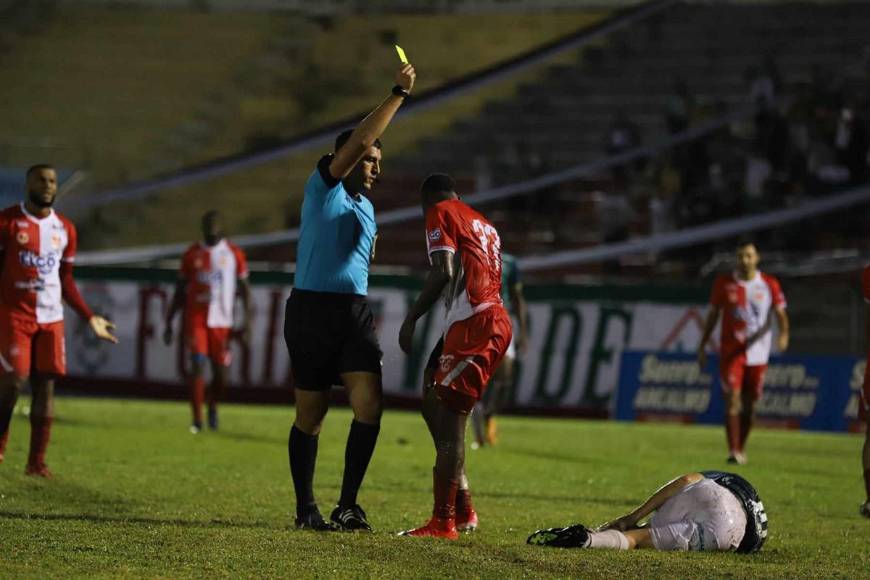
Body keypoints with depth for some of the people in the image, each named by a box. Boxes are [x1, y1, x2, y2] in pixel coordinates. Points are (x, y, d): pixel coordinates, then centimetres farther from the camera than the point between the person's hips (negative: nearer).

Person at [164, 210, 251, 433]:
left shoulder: (234, 254, 2)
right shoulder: (192, 255, 5)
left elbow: (245, 289, 5)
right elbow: (180, 291, 11)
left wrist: (247, 321, -4)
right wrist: (168, 323, 9)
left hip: (221, 322, 0)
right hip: (196, 319, 0)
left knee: (220, 373, 3)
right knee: (198, 365, -15)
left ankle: (213, 405, 35)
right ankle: (197, 420, -10)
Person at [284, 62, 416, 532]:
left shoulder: (366, 208, 20)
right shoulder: (323, 188, -3)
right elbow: (358, 142, -17)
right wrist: (398, 95, -15)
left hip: (354, 312, 6)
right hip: (312, 309, -6)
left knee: (369, 405, -10)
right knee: (311, 415, 2)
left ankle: (347, 506, -3)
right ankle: (306, 508, 13)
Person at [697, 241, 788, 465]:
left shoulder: (769, 285, 1)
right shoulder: (723, 284, 1)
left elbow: (780, 313, -2)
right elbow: (713, 315, 8)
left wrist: (784, 333, -22)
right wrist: (702, 346, 7)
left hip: (757, 352, 1)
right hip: (730, 352, -1)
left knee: (749, 404, 9)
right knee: (732, 400, -14)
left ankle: (741, 448, 26)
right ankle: (733, 451, -17)